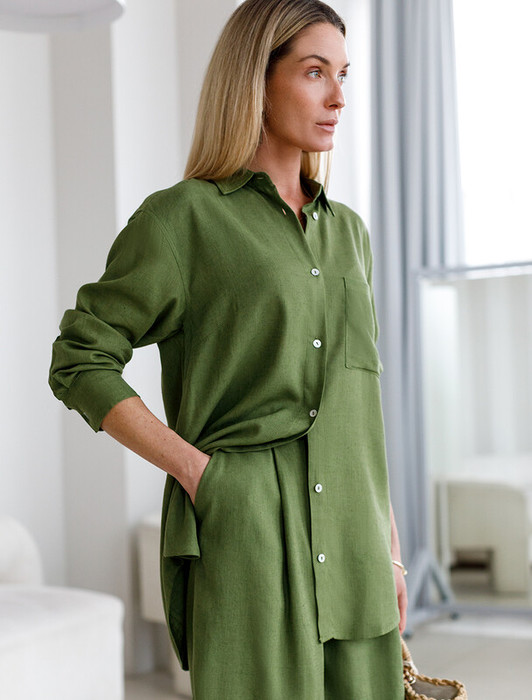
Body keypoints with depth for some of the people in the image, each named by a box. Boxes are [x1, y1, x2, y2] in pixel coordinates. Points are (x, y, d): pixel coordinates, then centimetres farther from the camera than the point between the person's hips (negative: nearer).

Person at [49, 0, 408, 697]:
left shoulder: (347, 232, 15)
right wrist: (194, 469, -10)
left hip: (347, 552, 6)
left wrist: (390, 550, 14)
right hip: (240, 535, -6)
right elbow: (79, 364, -3)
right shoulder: (182, 218, -2)